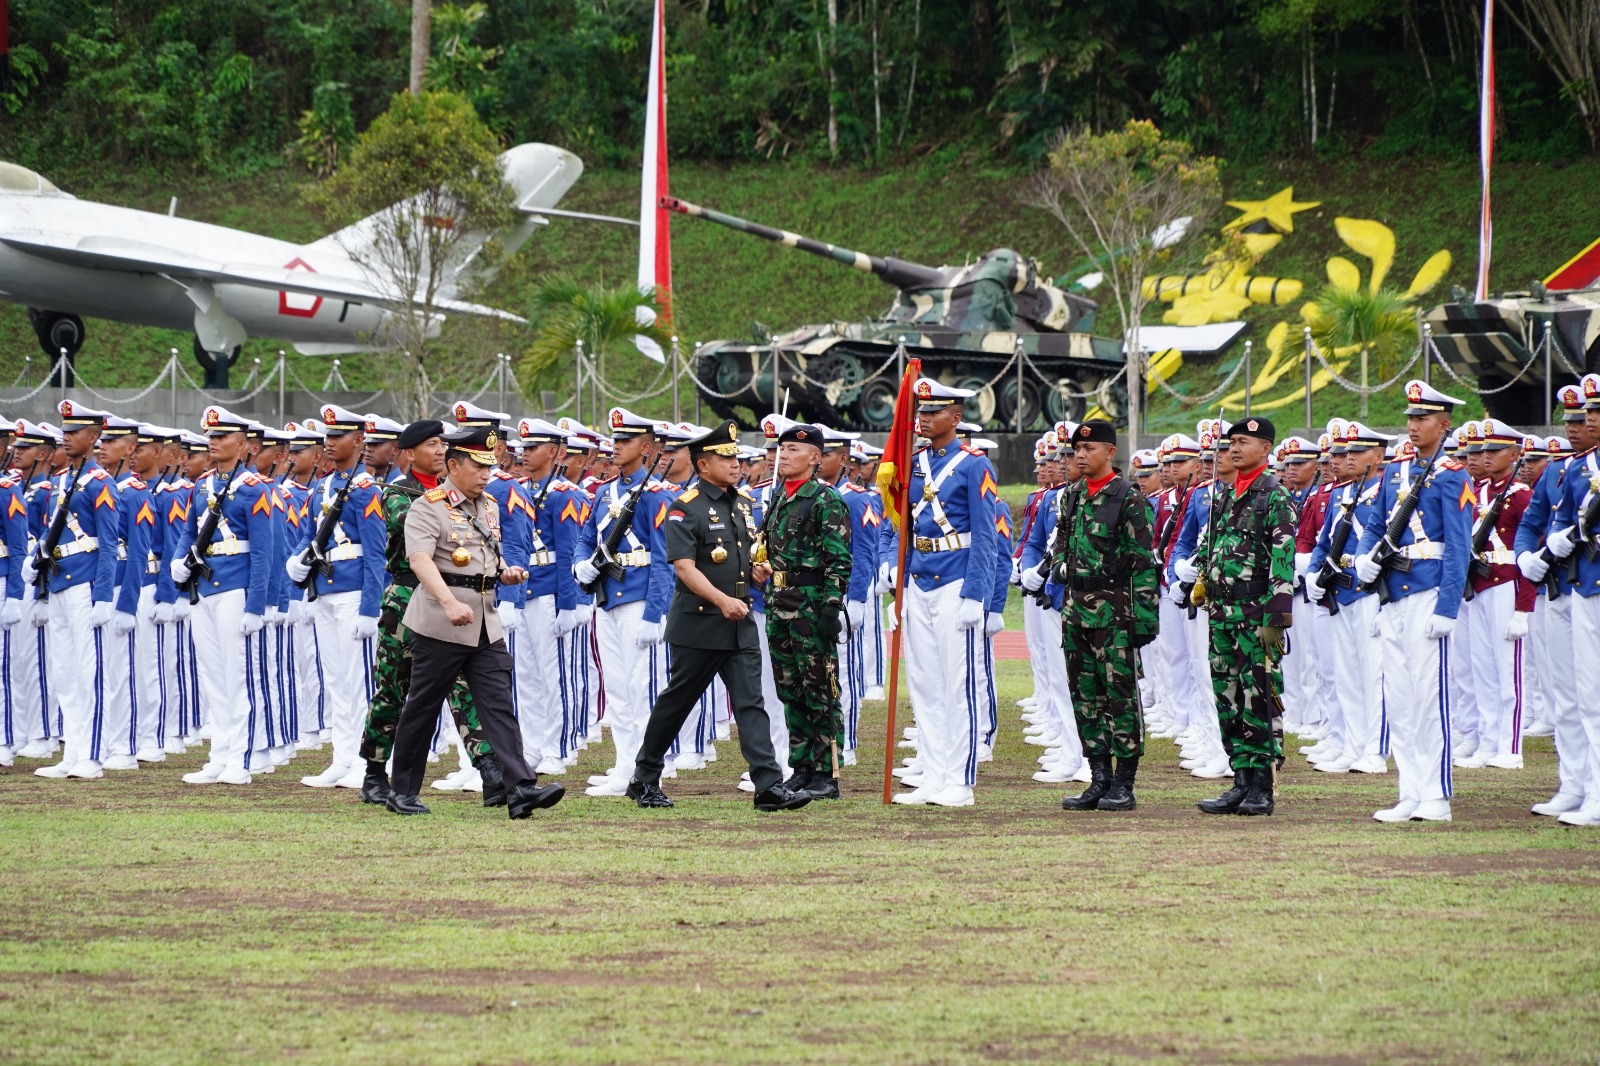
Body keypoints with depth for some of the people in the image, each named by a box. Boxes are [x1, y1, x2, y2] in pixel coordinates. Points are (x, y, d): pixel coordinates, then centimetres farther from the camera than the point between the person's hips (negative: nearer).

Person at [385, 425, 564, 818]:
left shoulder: (490, 507, 13)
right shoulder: (428, 507, -12)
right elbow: (420, 559, -27)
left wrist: (505, 572, 4)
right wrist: (450, 603, -41)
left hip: (486, 625, 6)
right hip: (439, 627, -6)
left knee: (500, 707, -4)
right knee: (422, 709, 5)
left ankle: (521, 789, -13)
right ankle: (402, 792, 16)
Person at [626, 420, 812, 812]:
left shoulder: (742, 503, 12)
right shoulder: (686, 508, -11)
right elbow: (685, 567, -20)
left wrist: (758, 567, 5)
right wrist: (722, 600, -30)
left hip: (741, 623, 6)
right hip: (698, 624, -6)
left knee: (751, 703, -4)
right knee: (676, 702, 6)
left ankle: (769, 786, -11)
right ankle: (645, 780, 21)